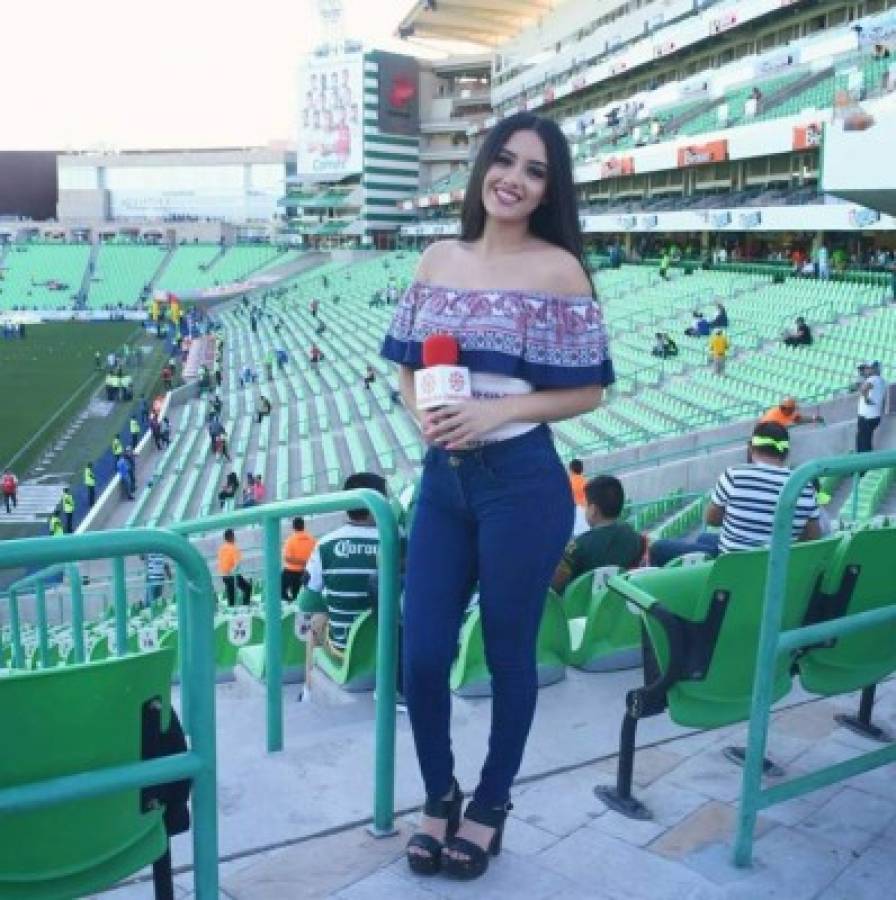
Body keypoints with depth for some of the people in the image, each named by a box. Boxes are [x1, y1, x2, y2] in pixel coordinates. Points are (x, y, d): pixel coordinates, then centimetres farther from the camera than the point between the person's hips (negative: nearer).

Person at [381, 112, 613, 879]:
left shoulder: (557, 268, -6)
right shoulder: (439, 259, 8)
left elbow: (588, 389, -6)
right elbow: (408, 364, 13)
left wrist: (498, 411, -18)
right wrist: (421, 411, -8)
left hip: (522, 484, -4)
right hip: (442, 480, 5)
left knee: (508, 654, 10)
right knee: (422, 654, 7)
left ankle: (491, 803, 34)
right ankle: (439, 795, 34)